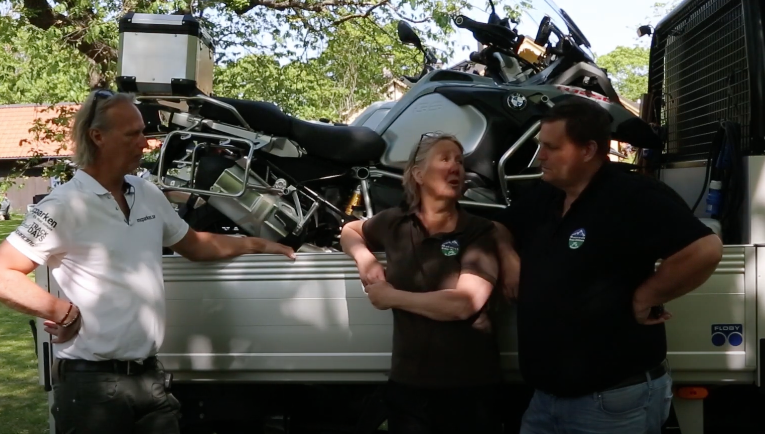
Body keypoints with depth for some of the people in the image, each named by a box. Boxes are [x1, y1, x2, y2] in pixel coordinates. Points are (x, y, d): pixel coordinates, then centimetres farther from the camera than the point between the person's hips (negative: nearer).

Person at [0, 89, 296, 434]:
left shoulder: (148, 194, 10)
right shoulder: (65, 205, -12)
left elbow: (194, 245, 24)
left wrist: (259, 245, 25)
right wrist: (63, 312, -15)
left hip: (149, 375, 6)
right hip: (91, 381, -6)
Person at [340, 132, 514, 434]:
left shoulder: (479, 232, -7)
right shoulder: (395, 222, 3)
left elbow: (463, 304, -20)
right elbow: (350, 231, 23)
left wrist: (391, 297, -11)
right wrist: (363, 256, 1)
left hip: (470, 387, -2)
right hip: (407, 383, 2)